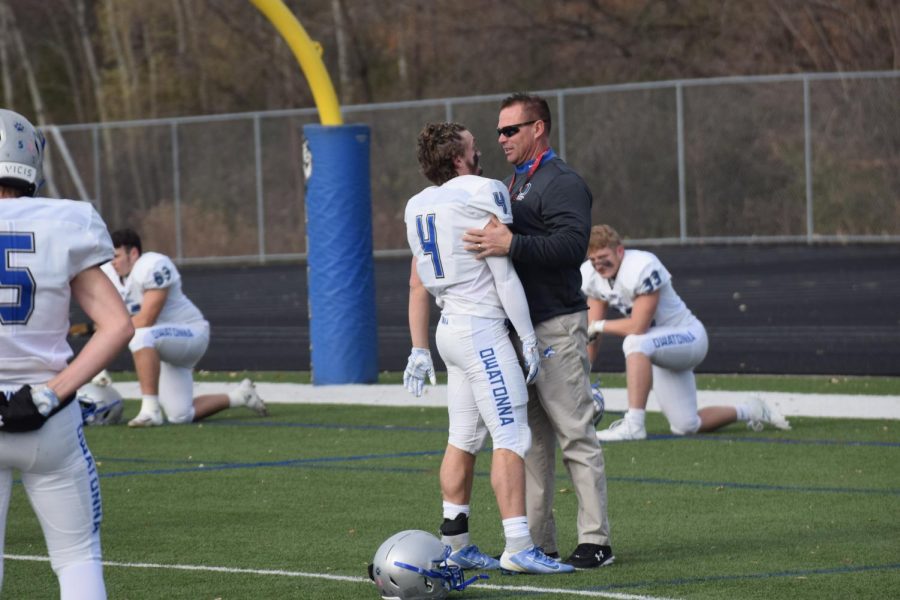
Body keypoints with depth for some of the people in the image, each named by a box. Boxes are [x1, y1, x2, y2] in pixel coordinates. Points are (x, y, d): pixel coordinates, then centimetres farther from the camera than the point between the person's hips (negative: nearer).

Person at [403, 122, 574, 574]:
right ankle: (517, 548, -12)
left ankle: (454, 544, 16)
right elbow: (504, 276, -13)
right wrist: (528, 339, -8)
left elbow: (418, 286, 16)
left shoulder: (420, 206, 12)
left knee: (464, 439, 13)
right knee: (511, 437, -8)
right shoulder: (482, 195, -12)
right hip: (481, 329, -9)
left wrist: (420, 351, 21)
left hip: (450, 329, 9)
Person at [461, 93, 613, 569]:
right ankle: (537, 542, 14)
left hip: (556, 327, -9)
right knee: (532, 437, 10)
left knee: (575, 433, -7)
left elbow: (571, 244, -25)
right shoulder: (513, 183, 21)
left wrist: (511, 245, -31)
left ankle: (595, 540, -5)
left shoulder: (562, 183, -10)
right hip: (518, 328, 9)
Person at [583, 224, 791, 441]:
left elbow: (637, 328, -28)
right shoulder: (591, 276, -3)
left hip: (687, 337, -8)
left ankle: (633, 425, -39)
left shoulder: (642, 267, -26)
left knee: (635, 343, -39)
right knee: (686, 427, 9)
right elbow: (591, 332, 3)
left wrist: (600, 326, -13)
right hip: (660, 351, 8)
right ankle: (748, 412, 34)